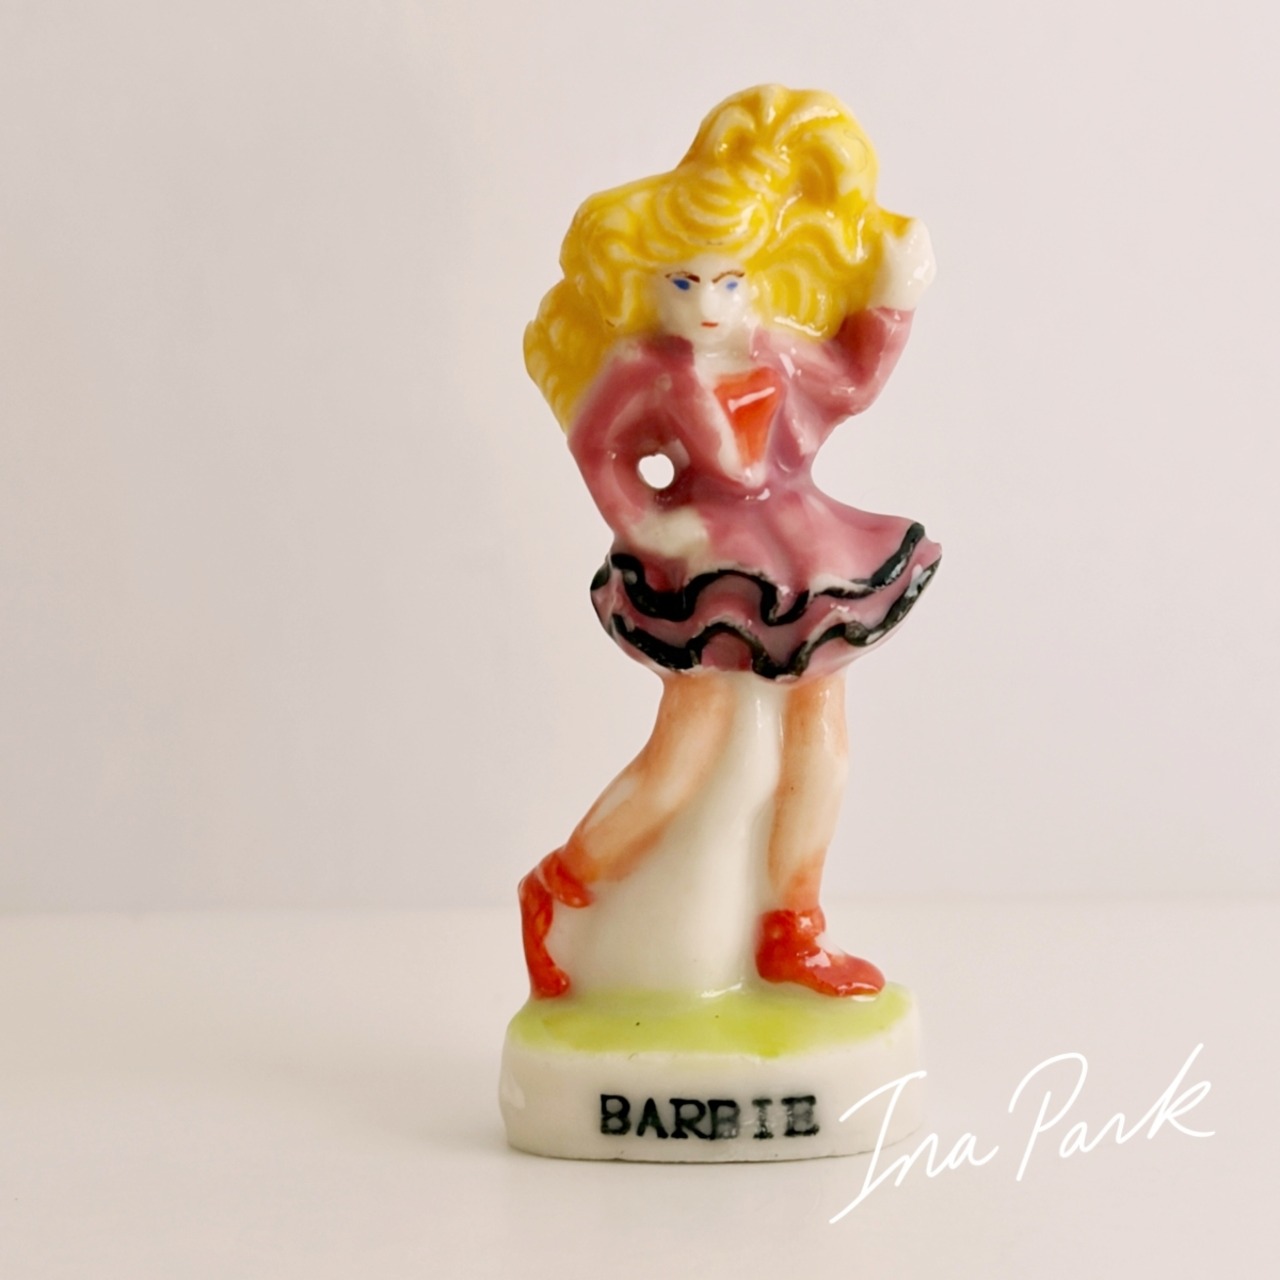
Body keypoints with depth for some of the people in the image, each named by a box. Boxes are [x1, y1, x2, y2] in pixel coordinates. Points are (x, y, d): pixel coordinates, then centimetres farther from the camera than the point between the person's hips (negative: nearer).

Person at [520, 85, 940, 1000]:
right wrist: (644, 524, -15)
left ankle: (790, 933, 23)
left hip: (804, 562, 7)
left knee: (820, 740, 10)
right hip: (709, 570, -6)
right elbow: (596, 448, -7)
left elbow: (850, 384, 17)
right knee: (688, 751, -5)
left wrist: (891, 303, 9)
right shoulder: (643, 369, -13)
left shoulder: (779, 350, 3)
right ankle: (554, 892, 16)